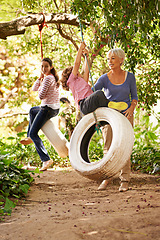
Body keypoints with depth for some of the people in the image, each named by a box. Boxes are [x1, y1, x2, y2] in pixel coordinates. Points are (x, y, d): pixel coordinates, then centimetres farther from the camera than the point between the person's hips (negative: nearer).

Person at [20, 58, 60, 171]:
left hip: (47, 108, -10)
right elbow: (34, 88, 14)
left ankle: (46, 159, -19)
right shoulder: (52, 77, 13)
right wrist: (40, 77, 3)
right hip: (55, 109, 10)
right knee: (32, 111, 39)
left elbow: (41, 96, -17)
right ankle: (30, 137, 41)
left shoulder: (48, 78, -17)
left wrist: (40, 88, 1)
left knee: (33, 133, -7)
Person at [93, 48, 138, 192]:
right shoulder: (104, 78, 0)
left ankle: (125, 180, -2)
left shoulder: (129, 77, 3)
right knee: (108, 148, 0)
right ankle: (106, 178, 9)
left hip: (125, 115, 0)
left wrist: (131, 108, -11)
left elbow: (134, 96, 8)